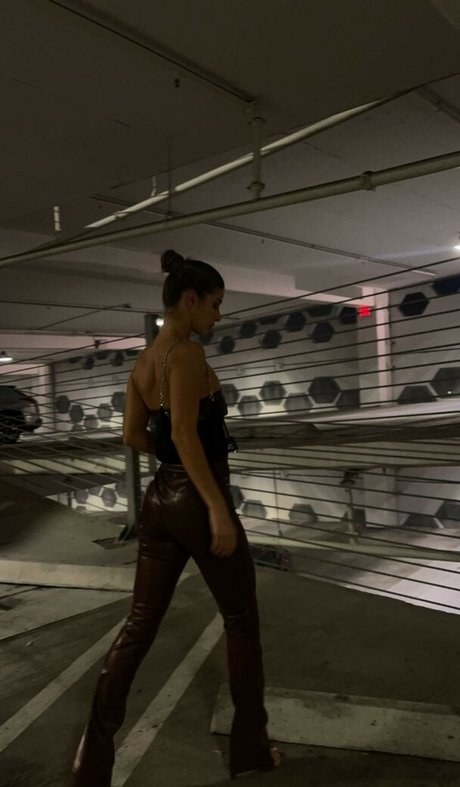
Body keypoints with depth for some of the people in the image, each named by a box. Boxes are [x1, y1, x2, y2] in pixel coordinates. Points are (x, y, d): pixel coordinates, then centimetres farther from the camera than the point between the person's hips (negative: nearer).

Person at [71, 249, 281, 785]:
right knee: (241, 621, 12)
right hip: (198, 502, -8)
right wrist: (218, 507, -25)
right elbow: (184, 431, -25)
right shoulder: (188, 353, -15)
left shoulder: (143, 362, 10)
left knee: (139, 625, 14)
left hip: (160, 500, 8)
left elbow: (134, 435, 13)